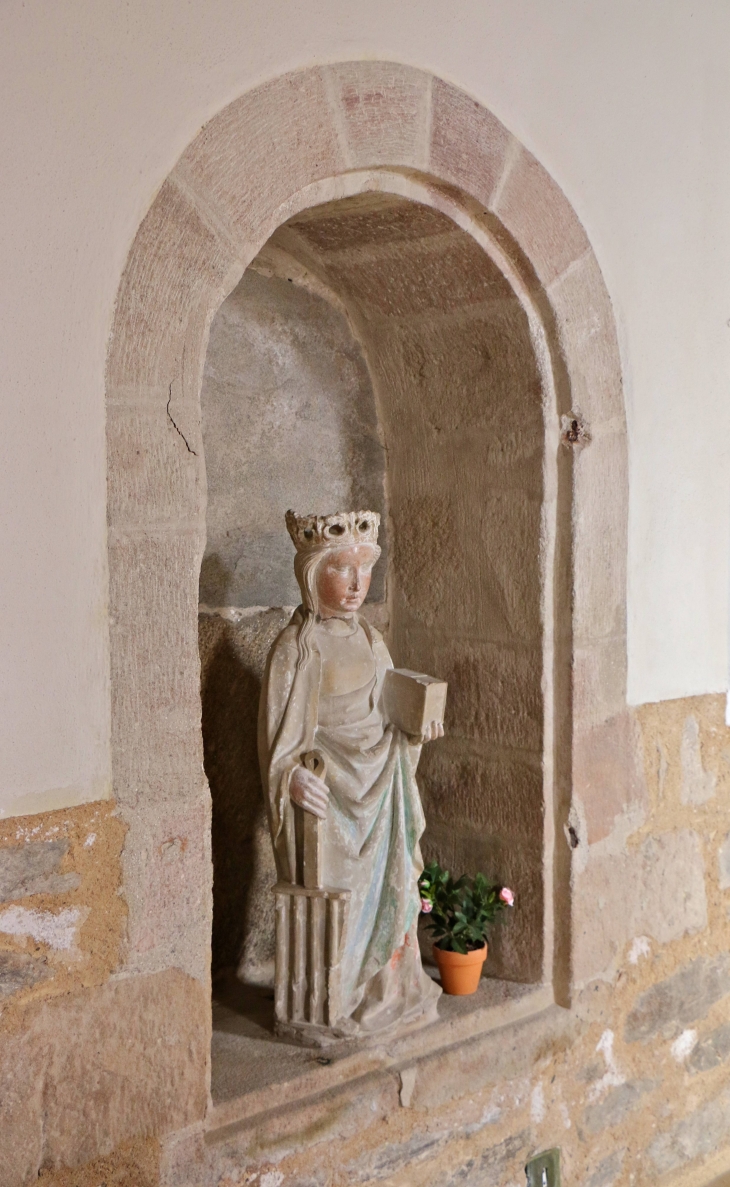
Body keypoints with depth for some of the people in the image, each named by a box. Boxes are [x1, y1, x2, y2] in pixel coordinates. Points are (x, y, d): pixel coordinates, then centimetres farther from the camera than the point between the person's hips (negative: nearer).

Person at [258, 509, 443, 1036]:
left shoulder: (369, 638, 9)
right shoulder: (298, 647, -14)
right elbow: (282, 734, -16)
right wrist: (294, 776, -34)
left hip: (379, 786, 7)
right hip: (329, 791, -7)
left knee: (392, 885, 14)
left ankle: (390, 989, 31)